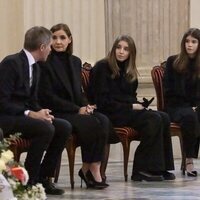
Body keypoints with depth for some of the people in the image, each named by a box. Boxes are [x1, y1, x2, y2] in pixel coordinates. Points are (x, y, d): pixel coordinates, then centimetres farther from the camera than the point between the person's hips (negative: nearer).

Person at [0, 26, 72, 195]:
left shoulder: (35, 67, 12)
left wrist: (41, 112, -7)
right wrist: (30, 114, -26)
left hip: (24, 115, 9)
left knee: (64, 127, -6)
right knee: (46, 128, -29)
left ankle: (43, 177, -2)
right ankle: (28, 180, -18)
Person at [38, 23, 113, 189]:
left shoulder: (75, 62, 15)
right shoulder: (45, 63, -6)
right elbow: (47, 97, -11)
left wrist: (86, 105, -4)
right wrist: (77, 109, -16)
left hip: (76, 111, 6)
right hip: (56, 113, -6)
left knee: (104, 121, -22)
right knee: (92, 123, -29)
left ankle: (92, 168, -22)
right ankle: (89, 169, -14)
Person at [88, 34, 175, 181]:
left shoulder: (129, 72, 19)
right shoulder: (102, 67, -6)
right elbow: (102, 101, -12)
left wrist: (139, 105, 1)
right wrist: (130, 106, -13)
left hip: (127, 110, 8)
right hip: (110, 114, -8)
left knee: (164, 118, -16)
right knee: (153, 119, -26)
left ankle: (160, 168, -19)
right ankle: (142, 169, -25)